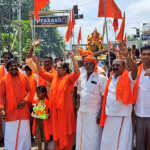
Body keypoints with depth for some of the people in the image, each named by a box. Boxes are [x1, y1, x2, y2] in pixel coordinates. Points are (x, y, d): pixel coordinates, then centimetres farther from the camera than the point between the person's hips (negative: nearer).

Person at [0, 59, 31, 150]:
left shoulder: (24, 78, 2)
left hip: (23, 110, 2)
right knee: (11, 134, 3)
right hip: (10, 111, -2)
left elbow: (29, 90, 8)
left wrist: (26, 100, -9)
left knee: (24, 133, 9)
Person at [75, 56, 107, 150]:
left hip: (94, 113, -5)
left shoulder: (101, 78, -8)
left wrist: (101, 113, -12)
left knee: (93, 138, 1)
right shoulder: (81, 77, 10)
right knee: (81, 136, 12)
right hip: (81, 112, 5)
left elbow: (104, 97, -9)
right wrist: (77, 106, 10)